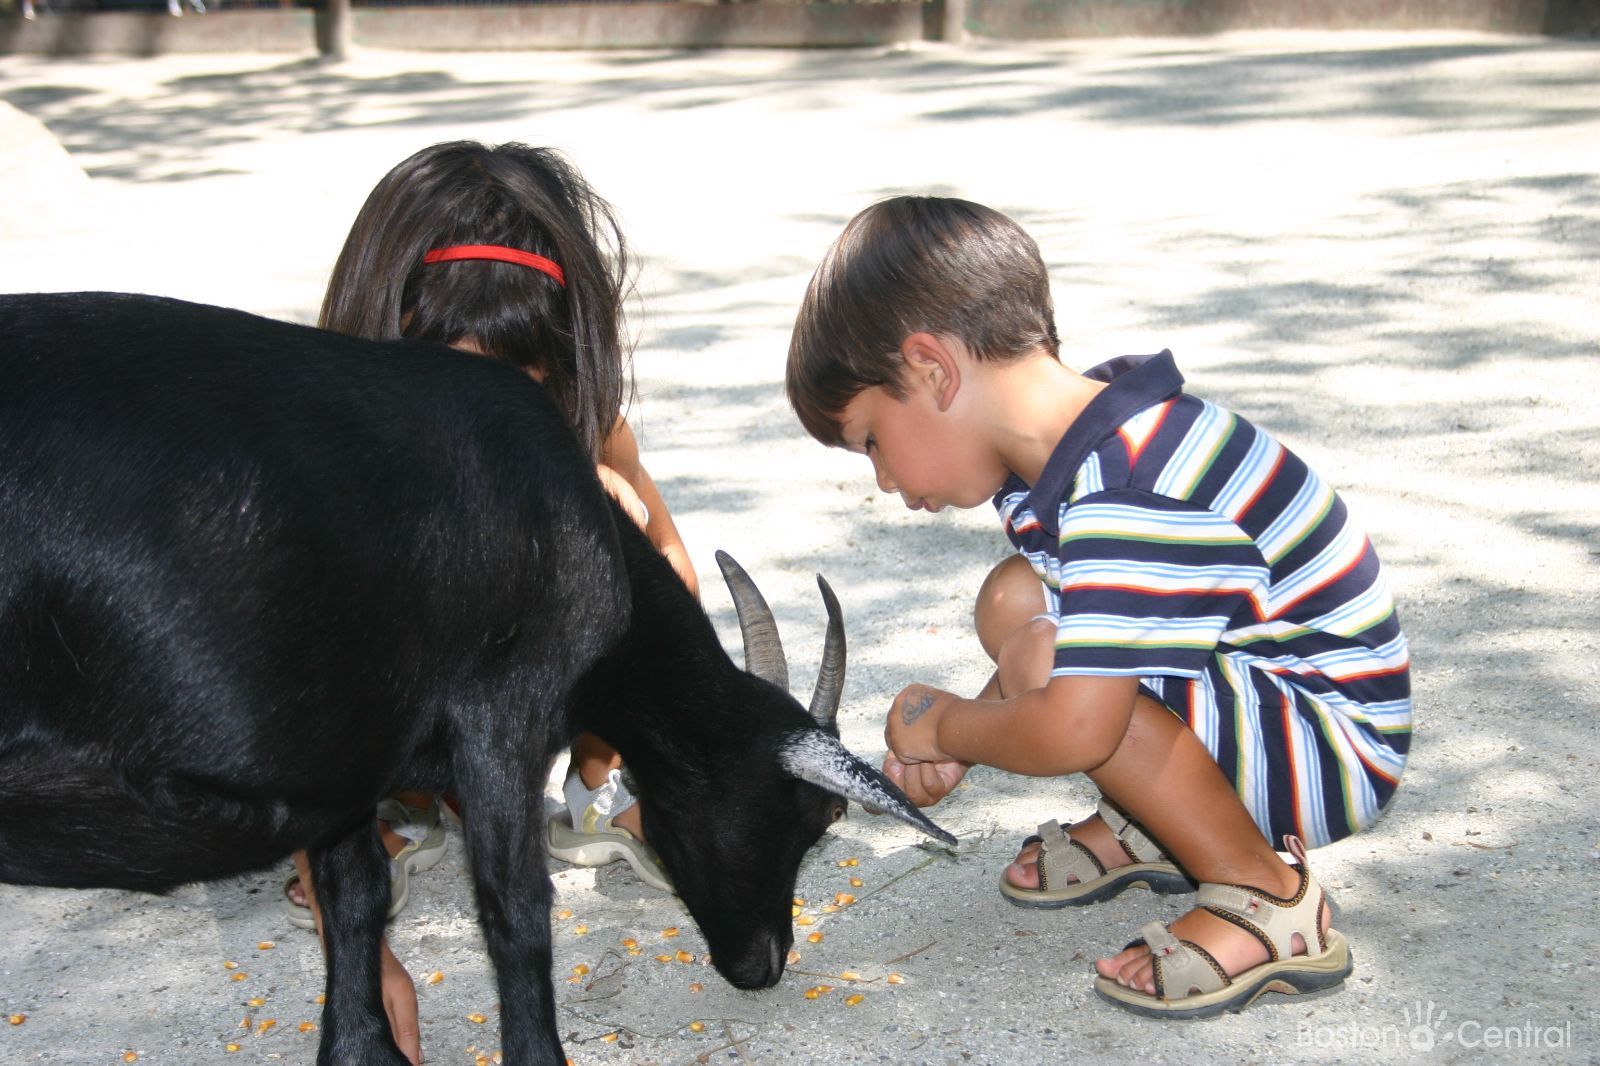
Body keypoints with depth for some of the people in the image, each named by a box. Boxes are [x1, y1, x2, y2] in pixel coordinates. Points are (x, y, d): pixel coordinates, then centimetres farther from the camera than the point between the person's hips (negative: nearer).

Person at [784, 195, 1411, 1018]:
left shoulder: (1129, 494, -32)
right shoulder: (1066, 452, 0)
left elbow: (1074, 729, -40)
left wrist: (942, 725, -18)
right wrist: (955, 751, 1)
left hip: (1339, 745, -10)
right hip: (1239, 674, 10)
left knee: (1050, 660, -28)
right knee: (1013, 601, 4)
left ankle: (1269, 900, -14)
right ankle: (1146, 828, 14)